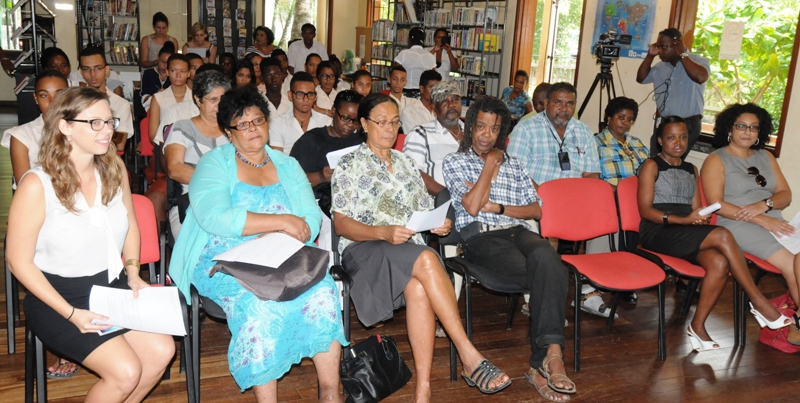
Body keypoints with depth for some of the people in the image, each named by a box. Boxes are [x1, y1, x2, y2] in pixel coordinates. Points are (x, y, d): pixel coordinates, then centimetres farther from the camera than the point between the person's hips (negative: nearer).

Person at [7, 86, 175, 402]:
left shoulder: (114, 169, 0)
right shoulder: (37, 185, -18)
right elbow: (19, 262, -12)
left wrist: (133, 273, 1)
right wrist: (71, 313, -18)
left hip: (113, 285, 6)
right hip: (58, 294, -5)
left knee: (162, 351, -13)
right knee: (126, 371, -20)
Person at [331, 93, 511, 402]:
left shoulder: (405, 162, 24)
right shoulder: (349, 165, 7)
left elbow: (426, 211, 22)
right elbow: (341, 224, -4)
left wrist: (439, 224, -3)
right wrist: (384, 233, -20)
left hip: (409, 250, 4)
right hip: (364, 248, -4)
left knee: (417, 289, -35)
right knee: (427, 260, -36)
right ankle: (470, 357, -32)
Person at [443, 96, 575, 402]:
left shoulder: (514, 164, 25)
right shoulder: (455, 162, 13)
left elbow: (536, 210, 15)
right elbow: (471, 206, -5)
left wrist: (497, 207, -1)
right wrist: (490, 163, 3)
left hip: (519, 232, 4)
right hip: (480, 237, -3)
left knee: (545, 256, -35)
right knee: (551, 276, -30)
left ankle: (543, 363, -35)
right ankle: (550, 355, -20)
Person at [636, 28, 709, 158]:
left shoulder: (699, 61, -7)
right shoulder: (661, 66, 13)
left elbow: (700, 77, -27)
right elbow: (641, 78, 18)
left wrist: (682, 55, -18)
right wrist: (650, 55, 5)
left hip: (688, 124, -6)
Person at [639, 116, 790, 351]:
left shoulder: (691, 170, 22)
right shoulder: (651, 166, 2)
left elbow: (696, 209, 16)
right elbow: (645, 210, -8)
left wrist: (701, 219, -9)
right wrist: (684, 220, -19)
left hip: (687, 235, 6)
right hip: (658, 233, -6)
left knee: (719, 263, -27)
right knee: (723, 236, -28)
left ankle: (697, 326, -16)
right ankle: (758, 302, -17)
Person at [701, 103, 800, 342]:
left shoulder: (766, 157, 21)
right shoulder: (716, 160, 2)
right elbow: (716, 205, -10)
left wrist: (764, 205, -10)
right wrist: (762, 221, -16)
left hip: (774, 221, 5)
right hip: (738, 225, -5)